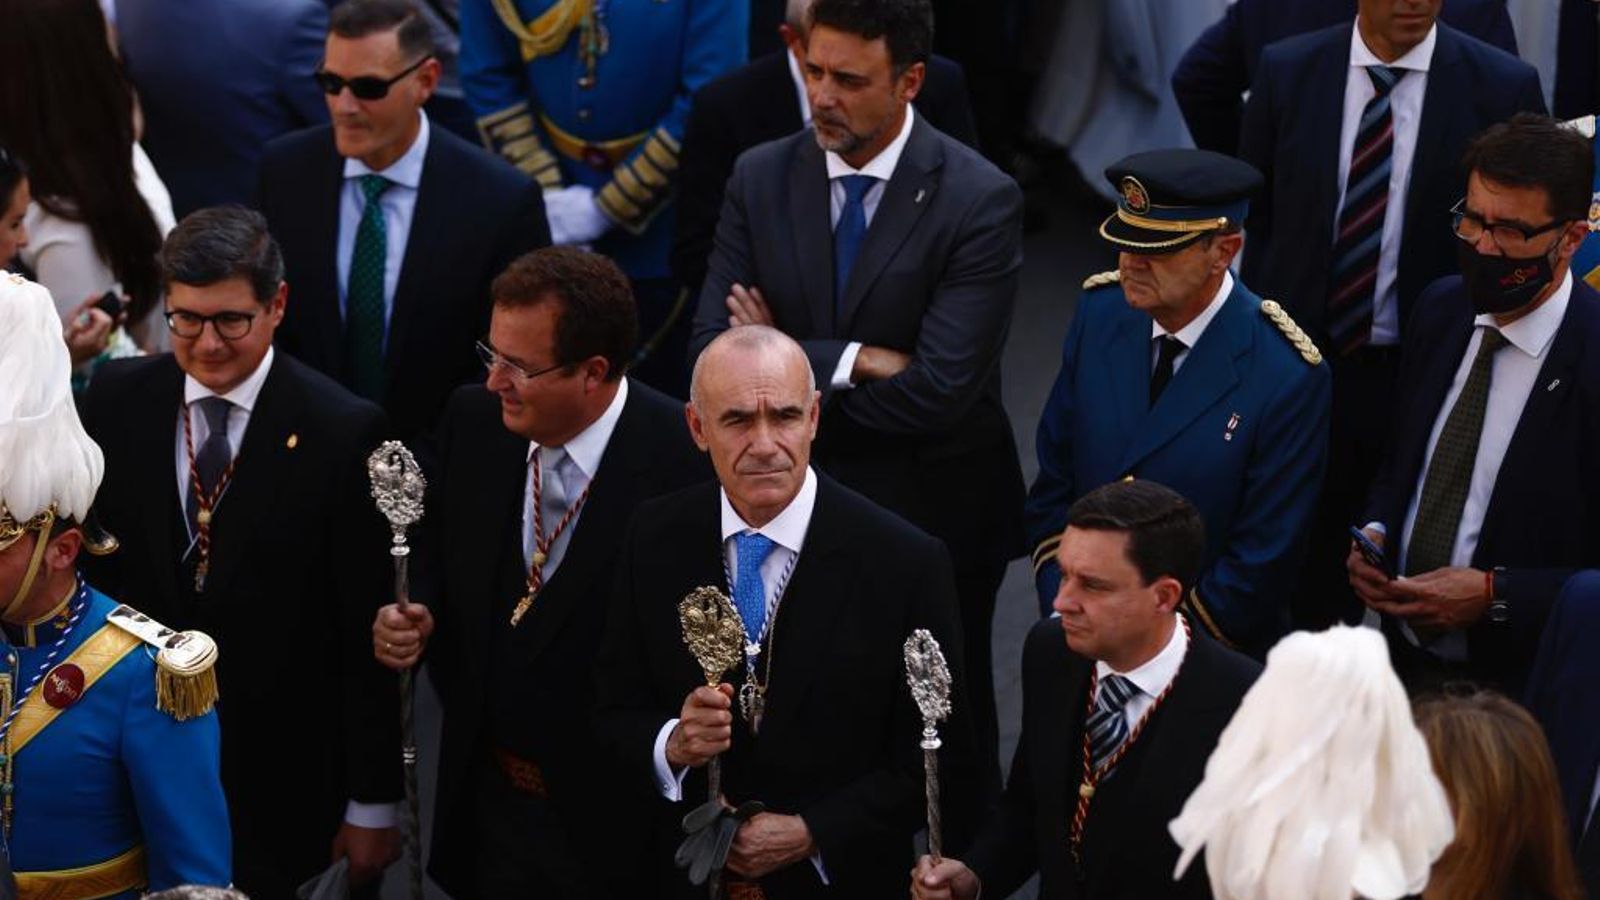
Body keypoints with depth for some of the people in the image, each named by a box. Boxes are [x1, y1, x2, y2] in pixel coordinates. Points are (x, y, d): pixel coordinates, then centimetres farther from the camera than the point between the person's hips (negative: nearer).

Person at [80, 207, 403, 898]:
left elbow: (368, 635, -11)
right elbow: (84, 560, 7)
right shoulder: (116, 399, -3)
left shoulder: (343, 431, -15)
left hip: (283, 779, -3)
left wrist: (374, 804, -8)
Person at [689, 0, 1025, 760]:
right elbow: (712, 351, -10)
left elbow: (938, 389, -24)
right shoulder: (761, 179, -3)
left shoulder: (979, 201, -16)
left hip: (935, 522, -3)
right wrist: (852, 361, -21)